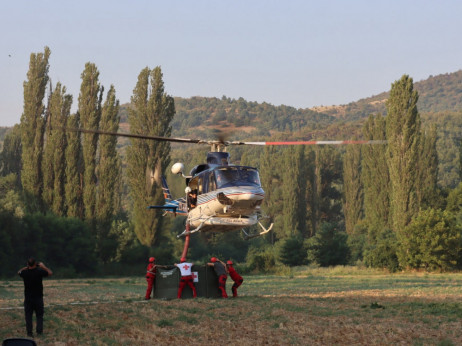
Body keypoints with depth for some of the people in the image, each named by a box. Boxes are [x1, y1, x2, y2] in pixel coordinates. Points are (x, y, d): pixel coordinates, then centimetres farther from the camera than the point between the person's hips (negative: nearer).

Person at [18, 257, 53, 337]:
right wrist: (43, 266, 9)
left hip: (28, 298, 1)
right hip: (38, 298, -1)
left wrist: (26, 267, 15)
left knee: (28, 316, 6)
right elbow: (50, 273, 0)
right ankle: (39, 330, 2)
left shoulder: (24, 272, -8)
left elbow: (19, 272, 17)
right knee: (39, 315, 9)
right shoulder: (39, 272, -14)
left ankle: (29, 332, 4)